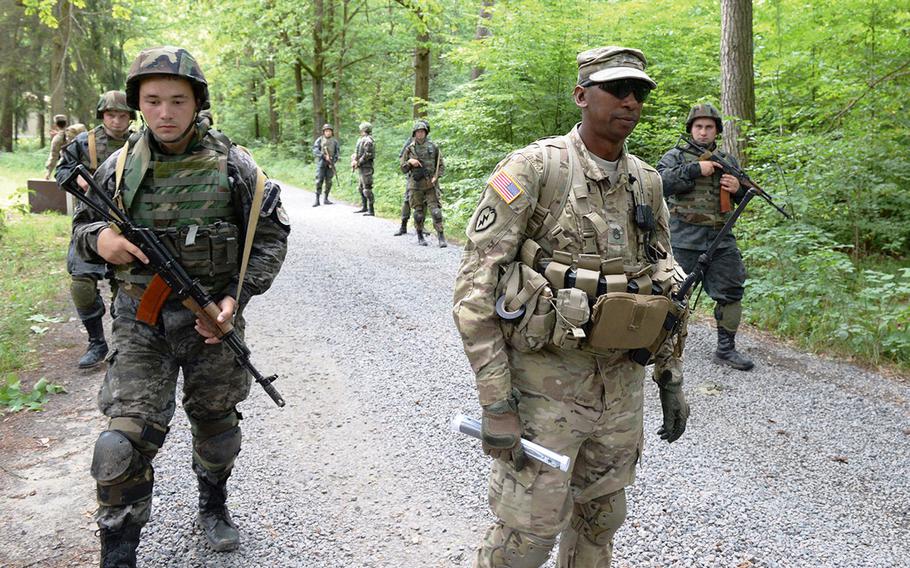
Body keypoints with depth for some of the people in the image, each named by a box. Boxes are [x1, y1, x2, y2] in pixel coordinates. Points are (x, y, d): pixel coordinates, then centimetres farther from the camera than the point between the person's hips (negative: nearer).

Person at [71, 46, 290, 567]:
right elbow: (82, 226, 10)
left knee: (215, 422, 19)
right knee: (126, 440, -11)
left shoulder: (233, 165, -8)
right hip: (142, 323, 0)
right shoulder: (120, 166, -3)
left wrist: (238, 296, -12)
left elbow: (271, 235, -1)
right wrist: (99, 238, -15)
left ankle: (214, 505, 46)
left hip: (214, 318, 0)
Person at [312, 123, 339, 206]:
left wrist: (333, 160, -8)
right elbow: (315, 151, -7)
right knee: (319, 181, -7)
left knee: (329, 181, 2)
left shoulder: (335, 141, 8)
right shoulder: (319, 140, 0)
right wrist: (324, 156, -18)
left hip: (330, 164, 3)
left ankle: (326, 199, 12)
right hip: (321, 162, -2)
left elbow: (337, 152, 7)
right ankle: (317, 200, -6)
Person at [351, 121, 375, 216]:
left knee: (367, 189, -11)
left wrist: (358, 163, -15)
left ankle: (371, 211, -10)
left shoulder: (367, 140, -14)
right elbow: (356, 152, 18)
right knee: (361, 188, 18)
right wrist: (354, 160, 0)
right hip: (362, 168, 11)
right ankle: (364, 207, 29)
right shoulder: (361, 140, 16)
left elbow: (367, 155, -21)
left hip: (366, 167, -11)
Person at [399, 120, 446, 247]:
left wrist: (436, 176, -6)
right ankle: (420, 237, 18)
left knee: (435, 210, -9)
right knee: (419, 211, 5)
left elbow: (441, 166, 9)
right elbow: (403, 168, 9)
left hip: (431, 184, -1)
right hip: (415, 185, 1)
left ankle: (441, 237, -9)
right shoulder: (409, 149, 5)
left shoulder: (433, 147, 4)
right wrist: (409, 162, -11)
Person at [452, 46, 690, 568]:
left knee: (600, 519, 19)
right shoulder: (532, 169, -13)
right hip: (544, 382, -6)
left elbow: (666, 283, 17)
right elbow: (476, 289, -17)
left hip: (622, 383, 6)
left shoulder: (647, 183, 6)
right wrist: (496, 402, -19)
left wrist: (672, 378, 14)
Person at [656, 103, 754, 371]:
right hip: (684, 240, -4)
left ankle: (726, 348, 13)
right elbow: (661, 182, -16)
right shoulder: (675, 156, 3)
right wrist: (696, 169, -19)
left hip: (721, 240, 4)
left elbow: (745, 196, 21)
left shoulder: (727, 160, 16)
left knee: (731, 292, 4)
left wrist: (737, 188, -3)